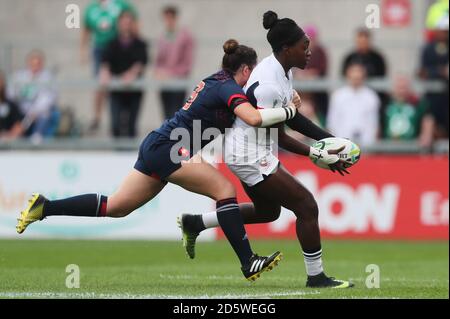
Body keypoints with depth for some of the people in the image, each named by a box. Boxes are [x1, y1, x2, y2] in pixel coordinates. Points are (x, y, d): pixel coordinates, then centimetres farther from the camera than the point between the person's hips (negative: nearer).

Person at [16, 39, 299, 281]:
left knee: (115, 207, 11)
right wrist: (289, 111, -15)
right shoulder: (229, 88, -11)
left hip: (155, 148, 9)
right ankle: (249, 263, -19)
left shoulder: (215, 82, 16)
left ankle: (44, 207, 13)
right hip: (168, 149, -9)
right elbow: (254, 118, -28)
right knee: (224, 188, -14)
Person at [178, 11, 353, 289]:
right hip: (250, 154, -10)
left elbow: (291, 117, 12)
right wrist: (318, 155, -20)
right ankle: (316, 276, 3)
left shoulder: (283, 69, 2)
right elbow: (279, 137, -21)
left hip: (255, 151, 10)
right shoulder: (268, 85, -28)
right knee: (307, 206, -7)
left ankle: (194, 223, 32)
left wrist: (329, 139, 7)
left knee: (268, 211, 27)